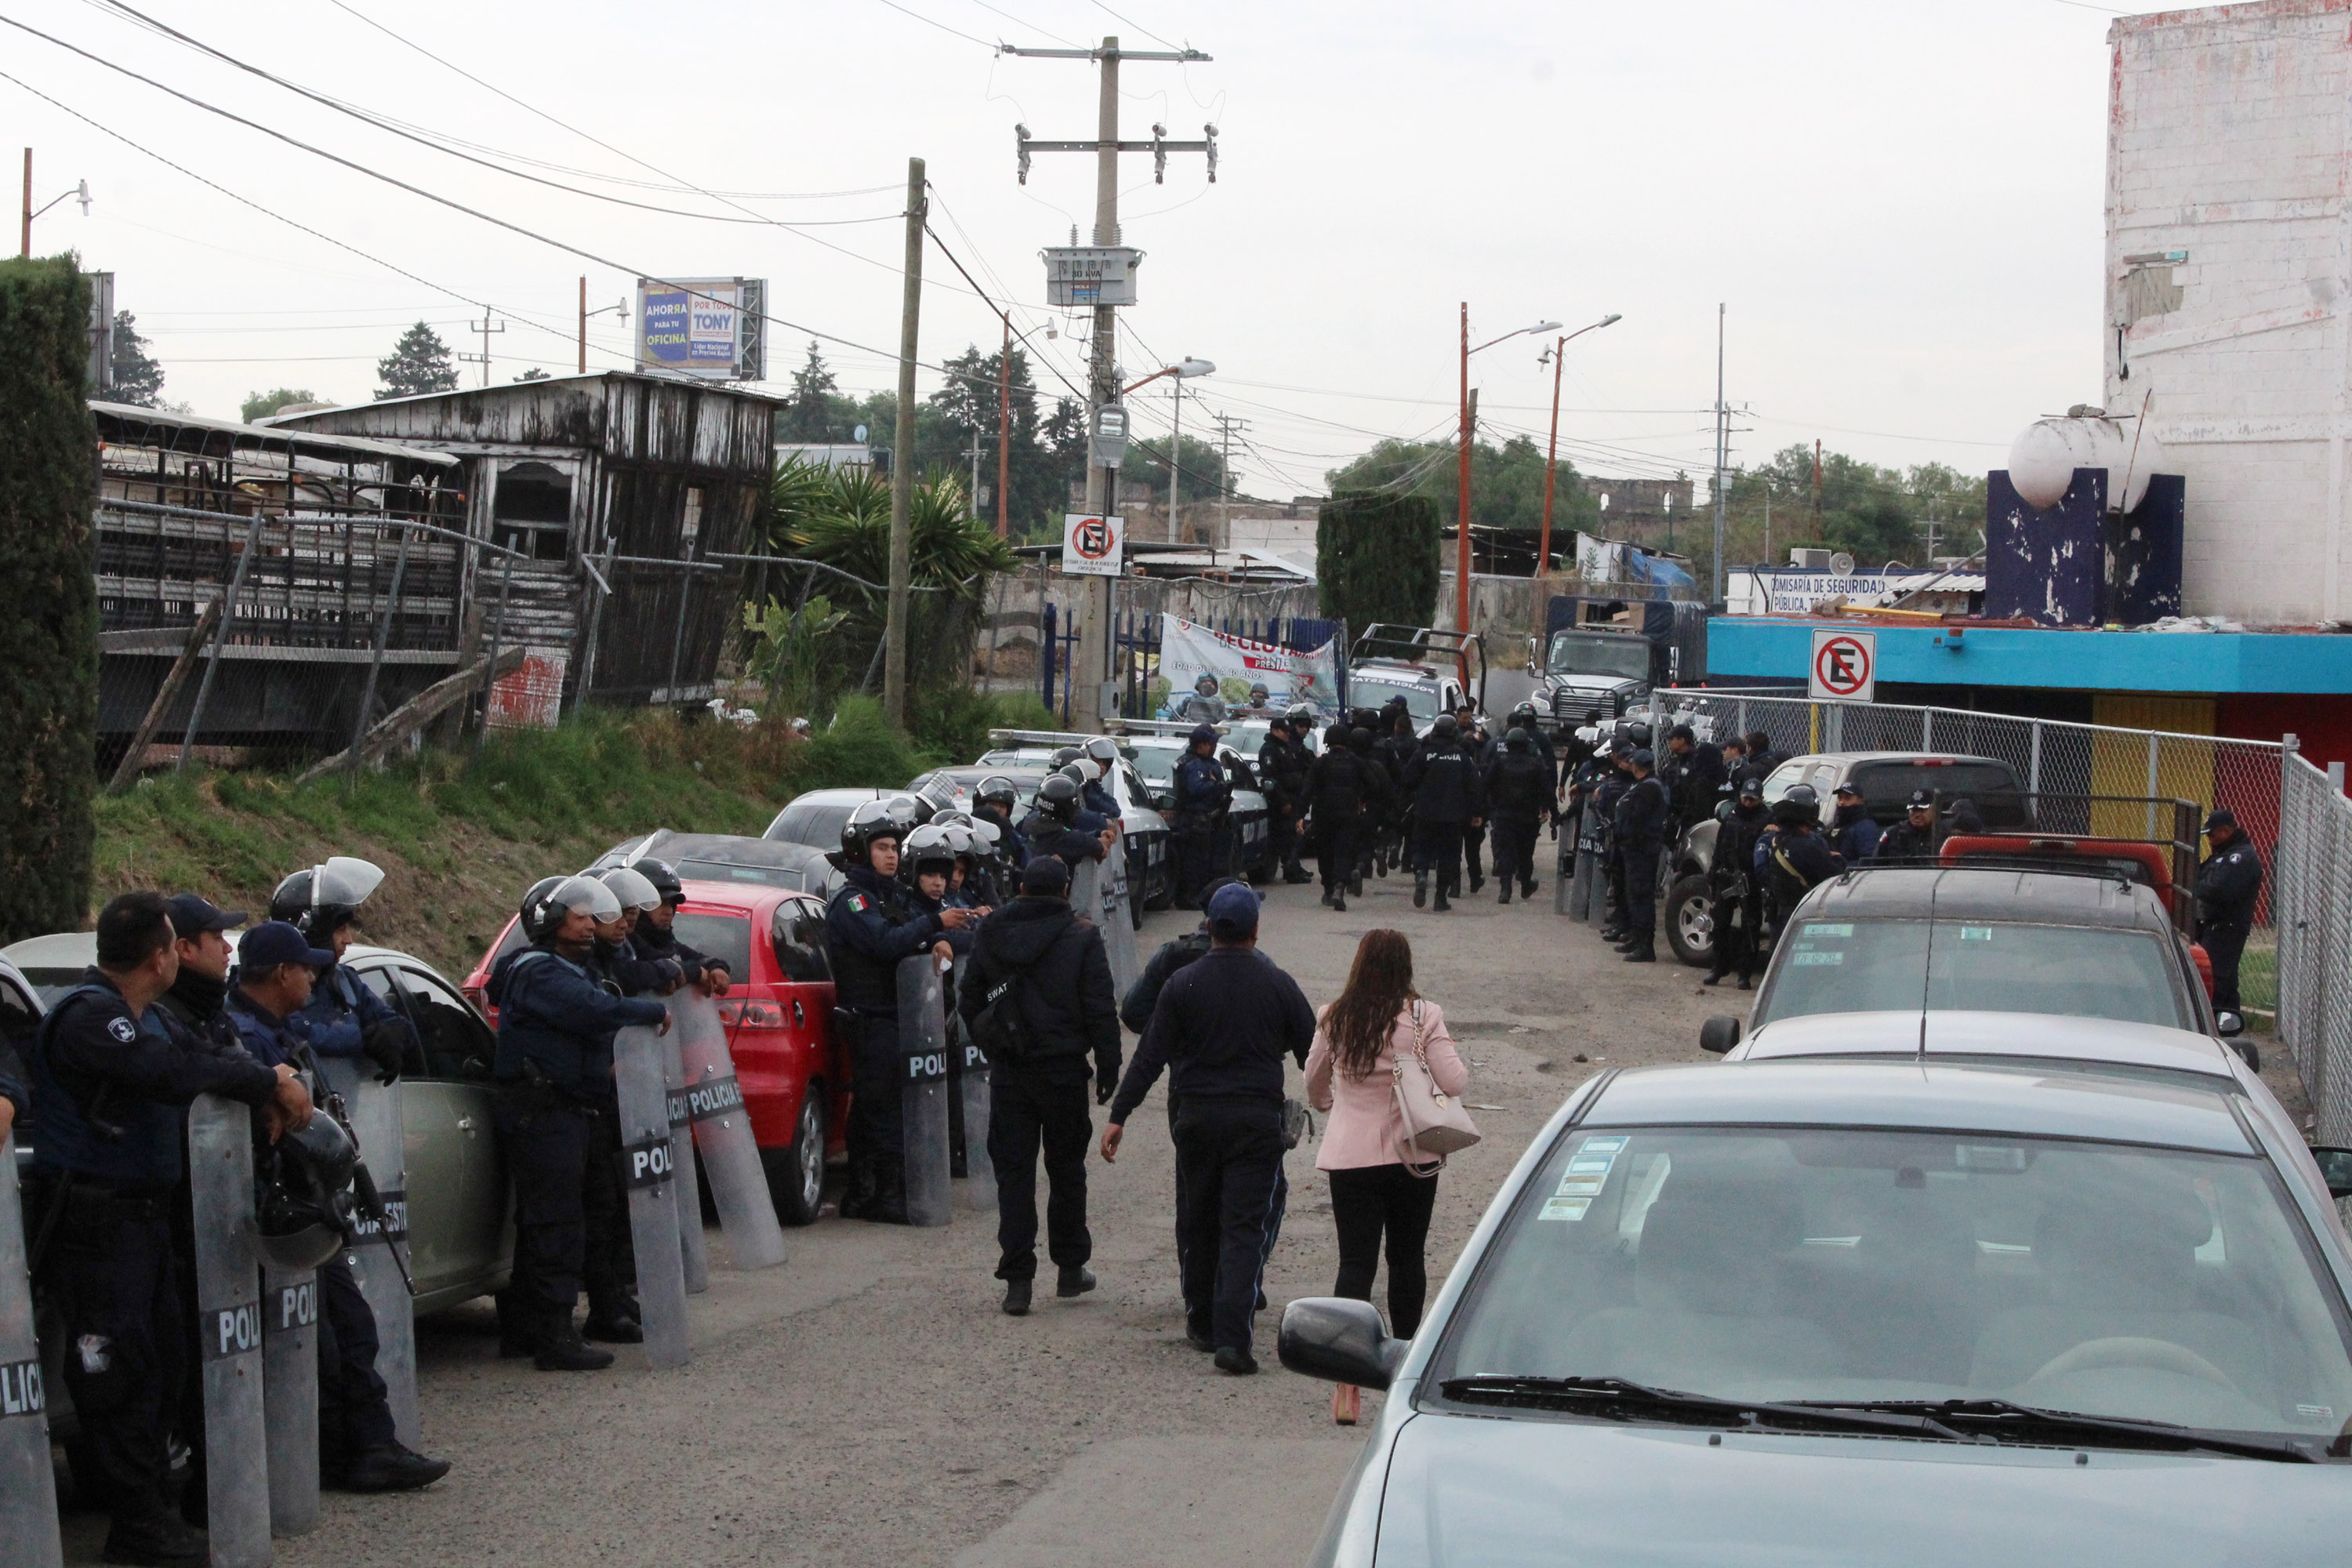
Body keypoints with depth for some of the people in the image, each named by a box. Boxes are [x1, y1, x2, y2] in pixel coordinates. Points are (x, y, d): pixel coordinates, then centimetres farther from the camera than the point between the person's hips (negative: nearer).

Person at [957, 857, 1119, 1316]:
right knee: (1066, 1168, 12)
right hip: (1063, 1068, -2)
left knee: (1013, 1172, 3)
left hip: (1007, 1071, 2)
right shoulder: (1081, 937, -7)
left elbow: (968, 1001, 12)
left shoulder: (989, 934, 3)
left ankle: (1017, 1280, -3)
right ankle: (1070, 1268, 20)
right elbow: (1100, 1009, -7)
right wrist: (1108, 1068, 0)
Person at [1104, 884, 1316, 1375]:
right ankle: (1232, 1336, -16)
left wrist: (1119, 1115, -1)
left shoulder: (1184, 984, -2)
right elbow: (1312, 1052, 6)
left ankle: (1202, 1324, 27)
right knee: (1245, 1228, -4)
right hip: (1258, 1119, -1)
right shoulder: (1277, 985, -2)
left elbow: (1150, 1055, -4)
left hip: (1198, 1119, 1)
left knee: (1201, 1223, 16)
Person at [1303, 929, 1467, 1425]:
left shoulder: (1333, 1020, 0)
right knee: (1407, 1259, 16)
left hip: (1349, 1157, 1)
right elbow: (1455, 1083, -12)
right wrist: (1447, 1052, 10)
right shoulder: (1422, 1017, -8)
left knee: (1356, 1263, -1)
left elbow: (1314, 1087, 15)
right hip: (1411, 1155, -1)